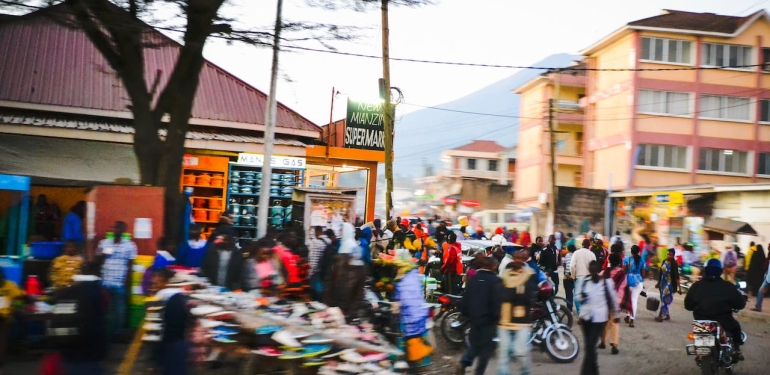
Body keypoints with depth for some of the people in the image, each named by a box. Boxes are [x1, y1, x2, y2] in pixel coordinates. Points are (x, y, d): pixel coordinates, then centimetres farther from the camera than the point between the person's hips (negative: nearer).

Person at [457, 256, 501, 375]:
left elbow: (465, 298, 6)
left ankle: (463, 363, 1)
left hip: (474, 317, 5)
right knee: (486, 347, 8)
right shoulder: (495, 280, -13)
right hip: (488, 318, -5)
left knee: (475, 342, 21)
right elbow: (497, 302, -16)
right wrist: (498, 316, -4)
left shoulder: (473, 278, 4)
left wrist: (465, 313, 15)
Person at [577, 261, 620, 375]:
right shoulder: (584, 281, 1)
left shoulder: (607, 282, -9)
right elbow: (579, 298, 8)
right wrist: (581, 296, -15)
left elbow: (613, 298, 2)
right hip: (585, 317, 4)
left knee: (590, 346, -11)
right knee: (589, 346, 12)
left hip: (599, 318, -4)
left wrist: (616, 314, 9)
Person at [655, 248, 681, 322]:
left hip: (670, 284, -7)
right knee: (663, 299, 12)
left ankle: (661, 316, -2)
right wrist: (658, 283, 19)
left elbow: (676, 276, -17)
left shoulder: (674, 264, -14)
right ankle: (667, 315, 24)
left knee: (665, 299, -7)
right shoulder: (664, 262, 4)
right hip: (663, 283, 7)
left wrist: (679, 287, -21)